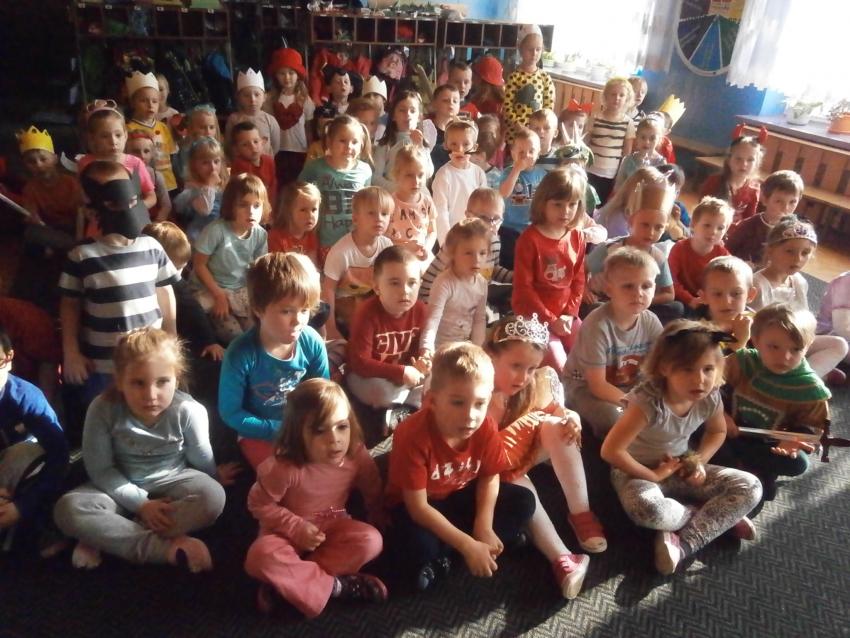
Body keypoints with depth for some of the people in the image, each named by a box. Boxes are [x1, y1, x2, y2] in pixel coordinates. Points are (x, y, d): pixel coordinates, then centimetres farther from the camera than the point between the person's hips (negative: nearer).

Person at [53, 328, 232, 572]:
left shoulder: (189, 411, -22)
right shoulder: (103, 409, -21)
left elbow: (200, 459, -2)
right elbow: (100, 469, -14)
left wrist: (215, 477, 16)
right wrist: (141, 504, -19)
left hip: (171, 482, 0)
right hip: (122, 488, 1)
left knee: (213, 497, -30)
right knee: (67, 510, -26)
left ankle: (103, 538, -25)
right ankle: (165, 547, -28)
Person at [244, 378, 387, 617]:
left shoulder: (356, 455, -19)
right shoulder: (284, 467, -30)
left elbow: (374, 493, -1)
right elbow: (259, 504, -17)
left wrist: (382, 522, 3)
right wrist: (297, 528, -23)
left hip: (333, 526, 3)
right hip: (290, 531, -3)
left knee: (371, 541, -25)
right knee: (261, 557, -34)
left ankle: (288, 582, -18)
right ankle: (336, 585, -20)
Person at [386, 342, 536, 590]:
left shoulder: (486, 427, -21)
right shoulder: (413, 435, -35)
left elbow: (490, 477, -5)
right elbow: (418, 506, -30)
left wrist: (484, 527, -19)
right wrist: (468, 546, -31)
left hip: (463, 495, 6)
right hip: (418, 504, -5)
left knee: (523, 501, -8)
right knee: (419, 548, -36)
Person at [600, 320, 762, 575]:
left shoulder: (710, 399, -13)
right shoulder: (649, 401, -32)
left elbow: (717, 432, 12)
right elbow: (610, 450, -31)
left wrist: (699, 461, -7)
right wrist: (653, 475, -21)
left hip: (681, 468, 6)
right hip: (638, 471, -5)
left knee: (750, 487, -8)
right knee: (647, 509, -38)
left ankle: (685, 542, -16)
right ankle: (721, 518, -10)